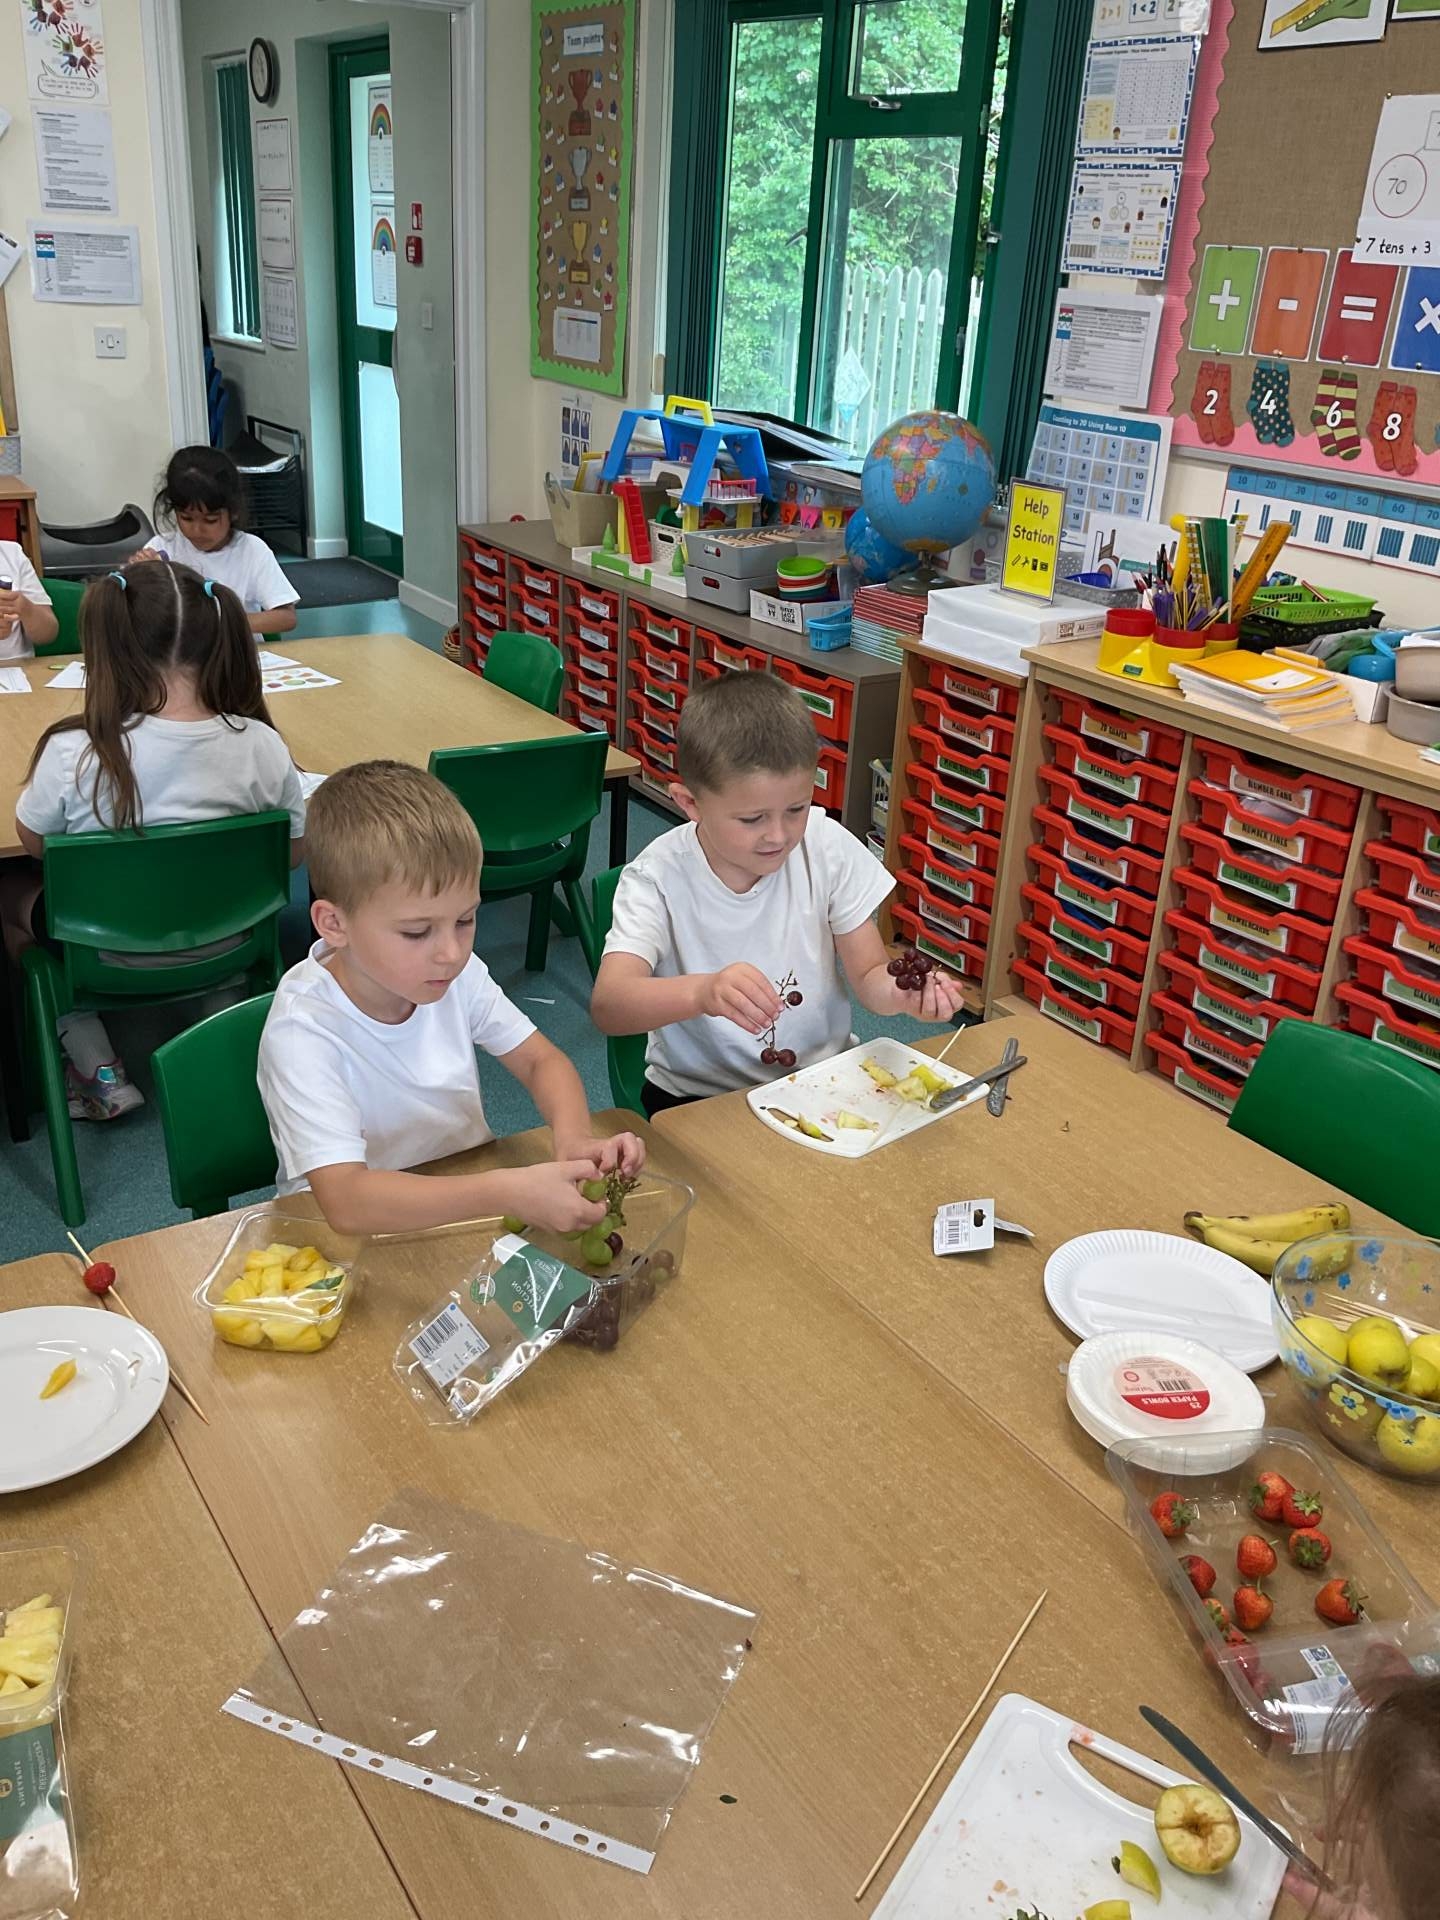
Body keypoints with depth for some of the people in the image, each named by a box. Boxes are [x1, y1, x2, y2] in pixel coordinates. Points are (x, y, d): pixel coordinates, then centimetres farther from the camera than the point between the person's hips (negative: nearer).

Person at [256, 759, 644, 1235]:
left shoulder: (458, 973, -10)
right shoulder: (304, 1031, -26)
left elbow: (541, 1060, 1)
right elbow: (346, 1201, -35)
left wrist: (574, 1137, -21)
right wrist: (507, 1193, -44)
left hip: (469, 1197, 5)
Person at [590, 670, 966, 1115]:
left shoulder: (829, 848, -8)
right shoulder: (659, 878, -17)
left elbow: (869, 975, -2)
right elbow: (607, 1005, -30)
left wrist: (901, 991, -27)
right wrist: (703, 992, -50)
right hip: (699, 1095, -2)